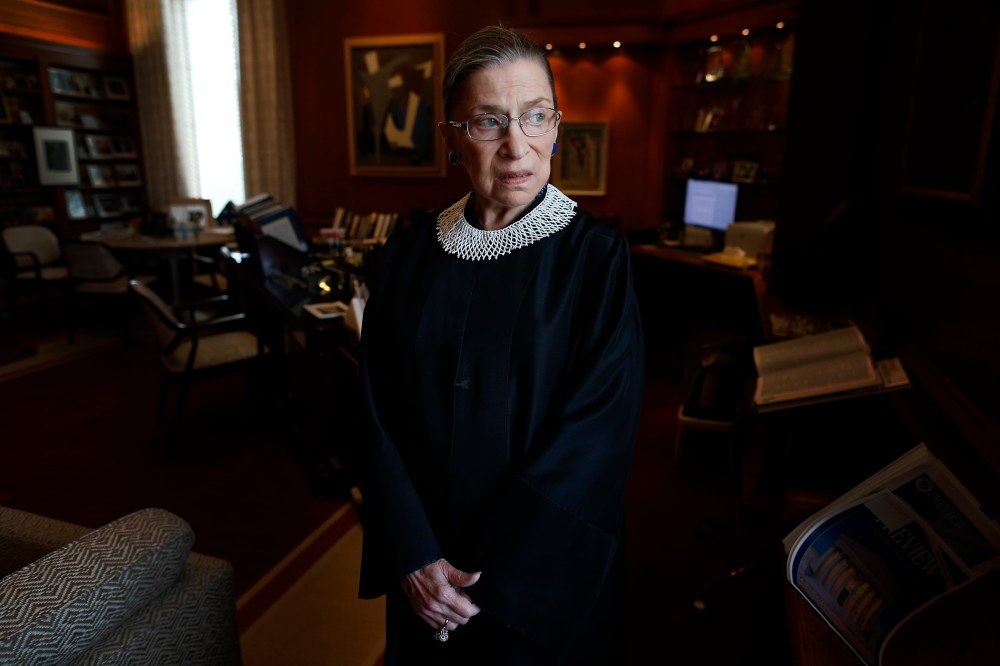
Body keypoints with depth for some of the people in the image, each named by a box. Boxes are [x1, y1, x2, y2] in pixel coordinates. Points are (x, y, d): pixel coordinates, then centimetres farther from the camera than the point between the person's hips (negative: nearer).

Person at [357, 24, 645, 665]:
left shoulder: (596, 257, -13)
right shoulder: (409, 253, -3)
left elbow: (595, 436, -17)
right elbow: (379, 415, -4)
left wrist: (491, 574, -16)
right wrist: (414, 557, -13)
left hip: (546, 571, -2)